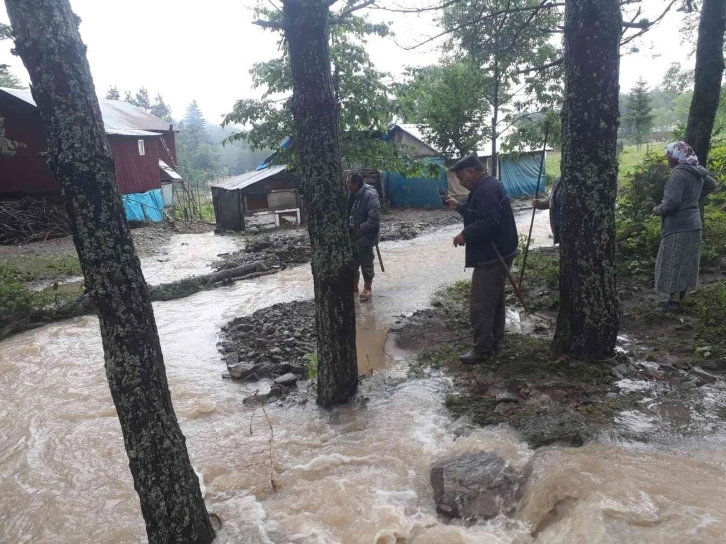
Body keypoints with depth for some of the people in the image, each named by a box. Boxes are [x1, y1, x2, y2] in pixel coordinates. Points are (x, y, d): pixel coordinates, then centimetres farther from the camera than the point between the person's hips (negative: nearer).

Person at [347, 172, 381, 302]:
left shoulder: (369, 195, -20)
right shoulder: (352, 195, 5)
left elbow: (374, 218, -24)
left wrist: (360, 230, -21)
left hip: (365, 237, -8)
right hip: (352, 236, 8)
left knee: (366, 264, 6)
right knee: (352, 263, 17)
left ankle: (367, 288, 21)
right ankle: (353, 287, 31)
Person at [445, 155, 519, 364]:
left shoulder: (487, 189, -19)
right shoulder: (487, 186, 16)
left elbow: (489, 221, -30)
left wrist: (465, 234, -21)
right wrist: (459, 207, 17)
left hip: (491, 257, -11)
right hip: (497, 254, 11)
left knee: (479, 304, -7)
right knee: (494, 300, 18)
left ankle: (482, 349, 1)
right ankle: (495, 341, 30)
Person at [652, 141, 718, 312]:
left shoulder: (679, 173, -20)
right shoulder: (698, 172, 9)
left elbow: (672, 202, -26)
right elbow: (712, 185, 27)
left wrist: (659, 209, -8)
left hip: (679, 227, -9)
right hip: (693, 224, 9)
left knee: (673, 264, -2)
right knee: (686, 263, 16)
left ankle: (674, 301, 2)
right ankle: (680, 296, 26)